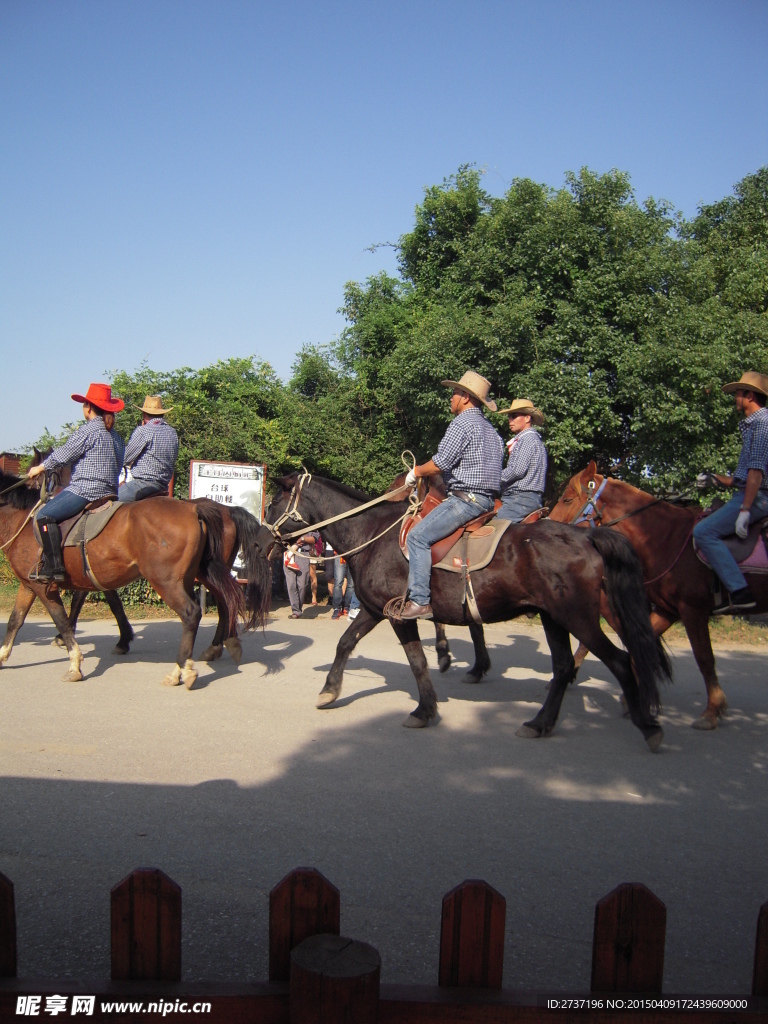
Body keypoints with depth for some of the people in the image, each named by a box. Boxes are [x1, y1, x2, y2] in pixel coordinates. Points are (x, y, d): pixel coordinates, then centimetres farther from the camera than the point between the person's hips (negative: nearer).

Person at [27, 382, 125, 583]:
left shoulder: (89, 430, -11)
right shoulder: (116, 436, 14)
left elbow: (62, 455, -6)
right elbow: (118, 467, 21)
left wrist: (39, 468, 10)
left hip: (85, 489, -10)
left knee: (44, 515, -12)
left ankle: (53, 567, -19)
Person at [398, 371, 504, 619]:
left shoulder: (462, 422, -9)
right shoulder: (490, 430, 21)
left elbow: (439, 463, -14)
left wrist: (416, 472, 5)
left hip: (466, 498, -10)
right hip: (487, 499, 10)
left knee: (419, 536, -11)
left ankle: (419, 601, -18)